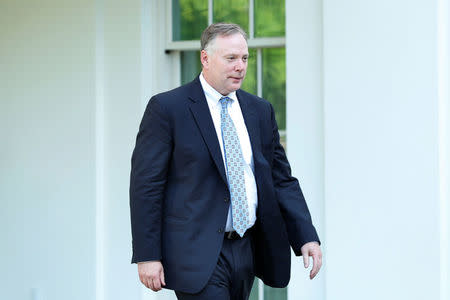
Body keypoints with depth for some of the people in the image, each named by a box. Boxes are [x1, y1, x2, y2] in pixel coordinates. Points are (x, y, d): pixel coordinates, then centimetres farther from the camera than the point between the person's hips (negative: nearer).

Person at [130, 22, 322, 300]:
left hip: (247, 251, 6)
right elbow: (146, 185, -6)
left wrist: (307, 237, 2)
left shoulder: (261, 111, 12)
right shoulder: (167, 108, -4)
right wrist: (147, 256, -12)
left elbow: (282, 180, 14)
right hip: (197, 254, -6)